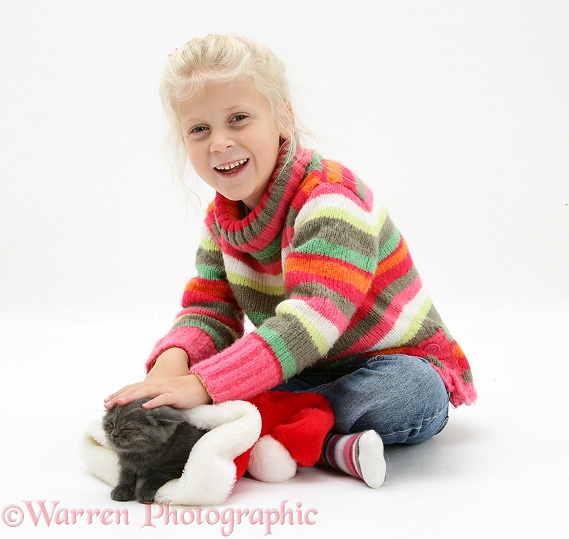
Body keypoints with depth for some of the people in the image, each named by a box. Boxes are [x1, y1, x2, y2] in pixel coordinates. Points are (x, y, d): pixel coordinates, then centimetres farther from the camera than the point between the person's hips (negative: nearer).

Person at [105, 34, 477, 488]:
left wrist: (203, 385, -45)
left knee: (412, 391, -39)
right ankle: (332, 446, -25)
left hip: (400, 365, -6)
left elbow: (313, 318, -36)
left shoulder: (329, 199, -25)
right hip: (310, 372, 6)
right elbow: (210, 311, -1)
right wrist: (173, 361, -26)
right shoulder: (222, 218, 1)